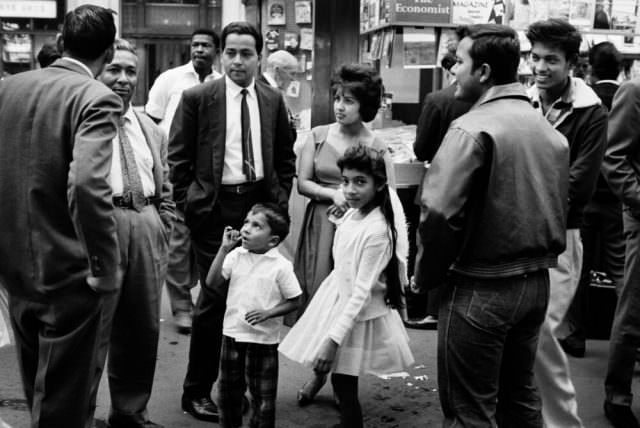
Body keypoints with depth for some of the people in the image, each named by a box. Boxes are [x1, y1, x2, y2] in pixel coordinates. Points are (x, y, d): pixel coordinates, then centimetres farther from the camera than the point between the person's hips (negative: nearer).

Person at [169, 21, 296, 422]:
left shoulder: (273, 100, 9)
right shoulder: (197, 98, -2)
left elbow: (286, 157, 17)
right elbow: (179, 157, 1)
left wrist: (280, 199, 7)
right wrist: (189, 203, -4)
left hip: (261, 205, 4)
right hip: (214, 208, -3)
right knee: (215, 298, -2)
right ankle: (197, 390, 13)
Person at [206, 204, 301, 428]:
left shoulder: (280, 266, -12)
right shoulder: (236, 256, -2)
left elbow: (293, 301, -7)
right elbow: (212, 283, -9)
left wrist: (267, 313, -21)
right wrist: (224, 249, -14)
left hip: (263, 339, -4)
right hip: (233, 334, 4)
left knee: (262, 393, 8)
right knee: (228, 388, 18)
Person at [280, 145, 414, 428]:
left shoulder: (377, 231, -28)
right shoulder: (354, 212, -5)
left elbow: (362, 293, -27)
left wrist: (333, 339, -27)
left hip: (358, 313, -8)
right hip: (339, 295, 8)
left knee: (344, 386, 2)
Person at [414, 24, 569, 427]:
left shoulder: (473, 128, -18)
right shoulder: (550, 131, 7)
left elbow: (439, 212, -24)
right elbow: (560, 209, 12)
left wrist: (427, 277, -9)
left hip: (481, 289, -8)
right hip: (536, 284, 8)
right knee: (521, 395, 22)